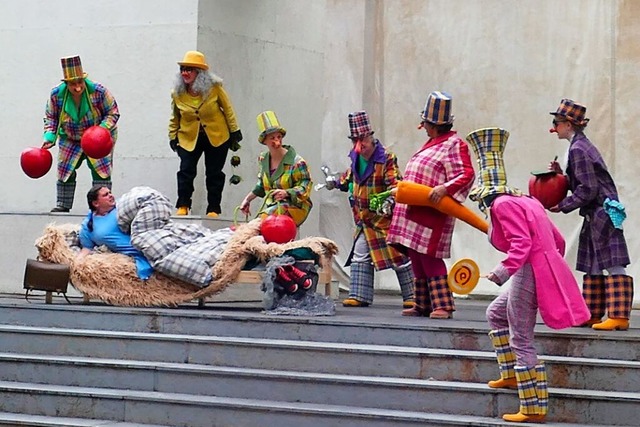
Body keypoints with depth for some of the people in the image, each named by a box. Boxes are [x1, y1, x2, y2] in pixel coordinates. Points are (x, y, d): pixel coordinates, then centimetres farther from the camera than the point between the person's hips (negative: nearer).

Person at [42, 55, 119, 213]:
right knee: (65, 172, 6)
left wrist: (103, 129, -31)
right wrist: (49, 137, -15)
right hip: (70, 140, 3)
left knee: (101, 172, -9)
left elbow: (113, 113, -14)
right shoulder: (57, 94, -16)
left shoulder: (99, 92, -24)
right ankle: (63, 205, 20)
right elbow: (51, 117, -1)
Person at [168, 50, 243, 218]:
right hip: (189, 138, 1)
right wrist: (173, 137, 6)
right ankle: (182, 207, 0)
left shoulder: (214, 88, -13)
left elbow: (228, 109, -2)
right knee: (186, 171, -10)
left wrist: (234, 132, 0)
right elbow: (175, 118, 7)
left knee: (214, 174, 5)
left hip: (217, 137, -1)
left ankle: (213, 209, 13)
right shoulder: (178, 94, -7)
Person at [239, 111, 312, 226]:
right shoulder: (263, 159, 12)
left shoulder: (296, 161, -9)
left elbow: (305, 187, -10)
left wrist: (286, 193, -25)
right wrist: (247, 199, 18)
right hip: (270, 205, 5)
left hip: (293, 206, -5)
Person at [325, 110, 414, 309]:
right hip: (364, 218, 7)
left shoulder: (386, 158, -17)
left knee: (399, 256, -2)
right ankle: (359, 295, 10)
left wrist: (390, 201, -39)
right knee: (360, 255, 5)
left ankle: (412, 296, 3)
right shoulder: (356, 158, 6)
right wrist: (337, 183, 14)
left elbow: (395, 184, -23)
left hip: (386, 217, -7)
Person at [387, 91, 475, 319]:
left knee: (430, 259, -14)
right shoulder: (431, 143, 21)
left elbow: (467, 174, -19)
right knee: (417, 259, 11)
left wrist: (445, 188, -32)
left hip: (433, 213, -10)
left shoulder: (454, 144, -9)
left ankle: (443, 306, -12)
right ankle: (423, 305, 18)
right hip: (415, 212, 10)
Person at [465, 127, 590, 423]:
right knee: (496, 313, 27)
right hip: (546, 268, 10)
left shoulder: (503, 204, -10)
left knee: (521, 341, -4)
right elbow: (557, 240, 19)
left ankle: (534, 409, -3)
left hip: (529, 272, -10)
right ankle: (512, 375, 29)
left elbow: (521, 242, -23)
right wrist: (551, 266, 32)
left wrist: (504, 270, -30)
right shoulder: (526, 201, 16)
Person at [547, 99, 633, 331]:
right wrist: (561, 175, 7)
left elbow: (588, 190, -18)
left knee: (613, 266, -10)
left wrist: (563, 206, -11)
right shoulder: (582, 146, 16)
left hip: (602, 213, -11)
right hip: (596, 216, 11)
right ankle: (592, 315, 16)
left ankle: (619, 316, -11)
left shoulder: (578, 150, -14)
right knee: (591, 266, 12)